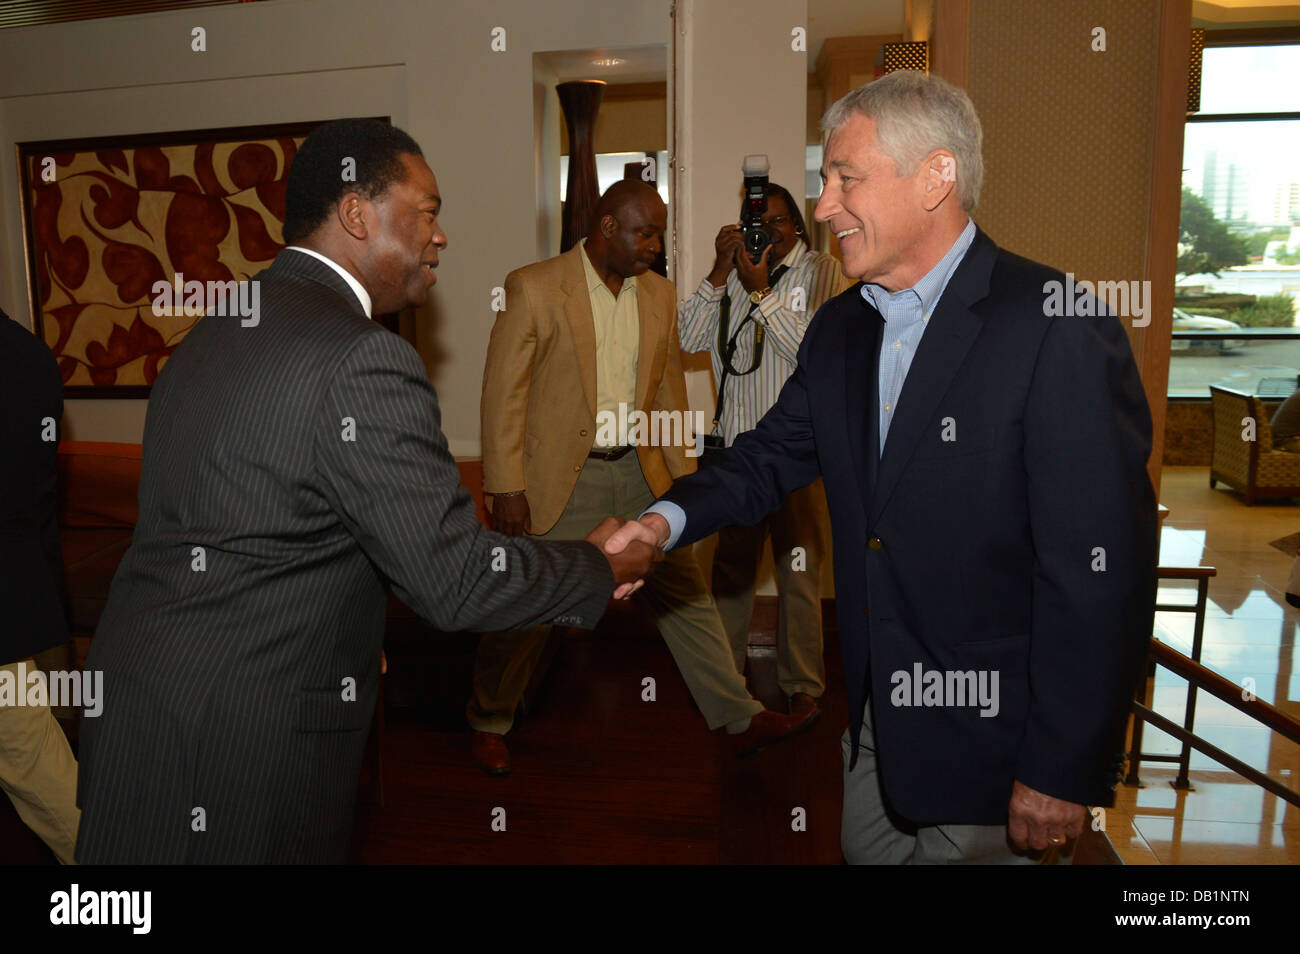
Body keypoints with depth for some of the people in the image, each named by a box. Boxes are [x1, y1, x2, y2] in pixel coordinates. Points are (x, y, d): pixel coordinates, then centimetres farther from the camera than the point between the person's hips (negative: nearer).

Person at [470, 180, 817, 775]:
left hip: (640, 473, 5)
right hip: (560, 478, -5)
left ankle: (741, 719, 20)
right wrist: (506, 489, -14)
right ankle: (489, 725, 29)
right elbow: (503, 392, -10)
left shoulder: (659, 295, 8)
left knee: (686, 595, 8)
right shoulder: (533, 288, -9)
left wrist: (683, 475, 12)